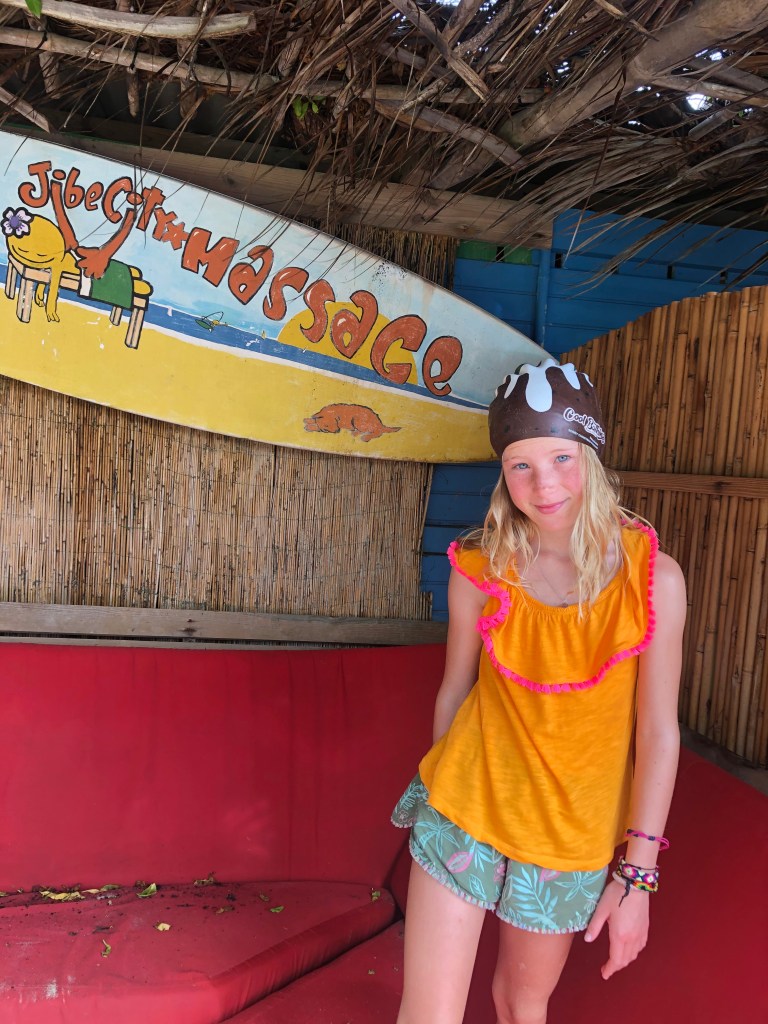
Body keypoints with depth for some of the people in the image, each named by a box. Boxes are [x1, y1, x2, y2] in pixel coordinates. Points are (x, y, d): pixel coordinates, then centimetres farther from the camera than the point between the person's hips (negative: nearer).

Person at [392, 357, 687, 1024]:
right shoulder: (479, 569, -11)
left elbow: (659, 733, -10)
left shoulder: (653, 577, -14)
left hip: (572, 833, 0)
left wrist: (637, 874, -7)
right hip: (467, 810, 0)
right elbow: (455, 691, 1)